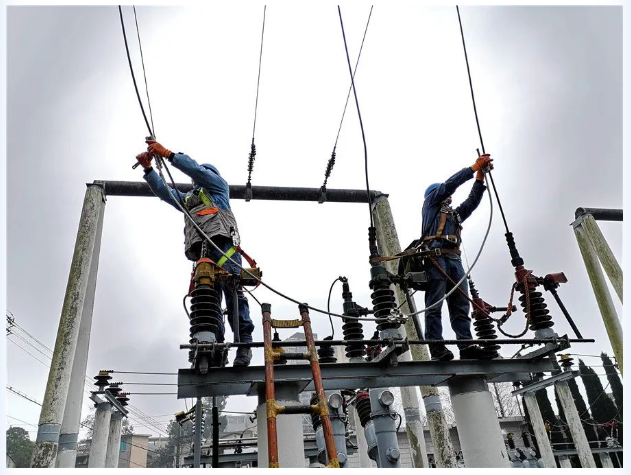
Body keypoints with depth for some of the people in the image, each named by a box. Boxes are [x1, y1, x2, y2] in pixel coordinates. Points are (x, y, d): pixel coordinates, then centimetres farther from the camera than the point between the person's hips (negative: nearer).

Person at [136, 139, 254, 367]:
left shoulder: (218, 185, 25)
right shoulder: (187, 199, 40)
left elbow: (195, 169, 10)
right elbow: (163, 191, 31)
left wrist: (166, 153, 8)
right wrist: (148, 168, 19)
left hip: (222, 241, -6)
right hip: (201, 248, 6)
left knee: (232, 290, -18)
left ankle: (244, 344, -21)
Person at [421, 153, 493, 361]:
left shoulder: (455, 213, 38)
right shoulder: (430, 203, 23)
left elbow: (473, 200, 26)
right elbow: (449, 184, 11)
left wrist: (480, 176, 16)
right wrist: (474, 167, 12)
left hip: (454, 259, 7)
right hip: (435, 256, -7)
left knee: (461, 305, -8)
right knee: (435, 303, -15)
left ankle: (466, 345, -16)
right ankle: (437, 347, -22)